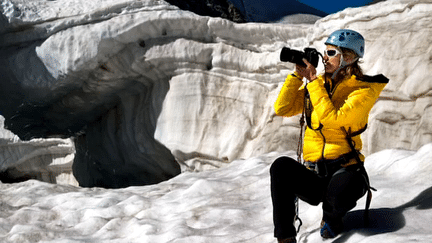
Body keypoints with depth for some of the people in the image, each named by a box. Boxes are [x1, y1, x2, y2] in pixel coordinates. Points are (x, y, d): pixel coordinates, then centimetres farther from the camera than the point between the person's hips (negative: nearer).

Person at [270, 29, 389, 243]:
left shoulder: (364, 90, -6)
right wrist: (297, 75, -2)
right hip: (314, 175, 3)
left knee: (337, 195, -37)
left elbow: (332, 119, -23)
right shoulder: (319, 84, 10)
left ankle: (332, 217, 3)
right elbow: (282, 109, 3)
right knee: (281, 166, -28)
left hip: (346, 170, -3)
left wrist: (313, 81, -17)